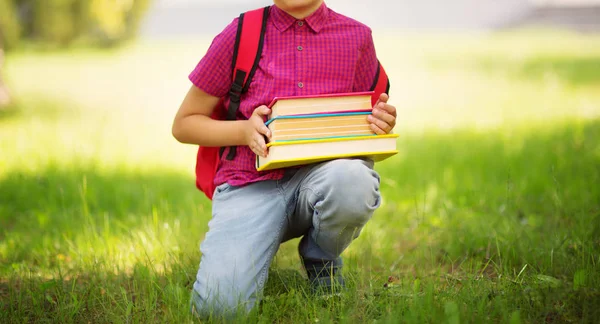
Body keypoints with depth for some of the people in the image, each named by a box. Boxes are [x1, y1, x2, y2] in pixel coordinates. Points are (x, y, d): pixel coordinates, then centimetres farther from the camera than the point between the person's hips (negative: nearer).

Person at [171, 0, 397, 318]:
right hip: (251, 185, -1)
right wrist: (244, 130, -11)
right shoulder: (240, 35, 1)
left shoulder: (357, 37, 6)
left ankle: (321, 262, -2)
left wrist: (383, 125, -6)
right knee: (219, 306, -25)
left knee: (352, 179, -37)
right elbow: (184, 124, 7)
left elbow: (366, 122, 18)